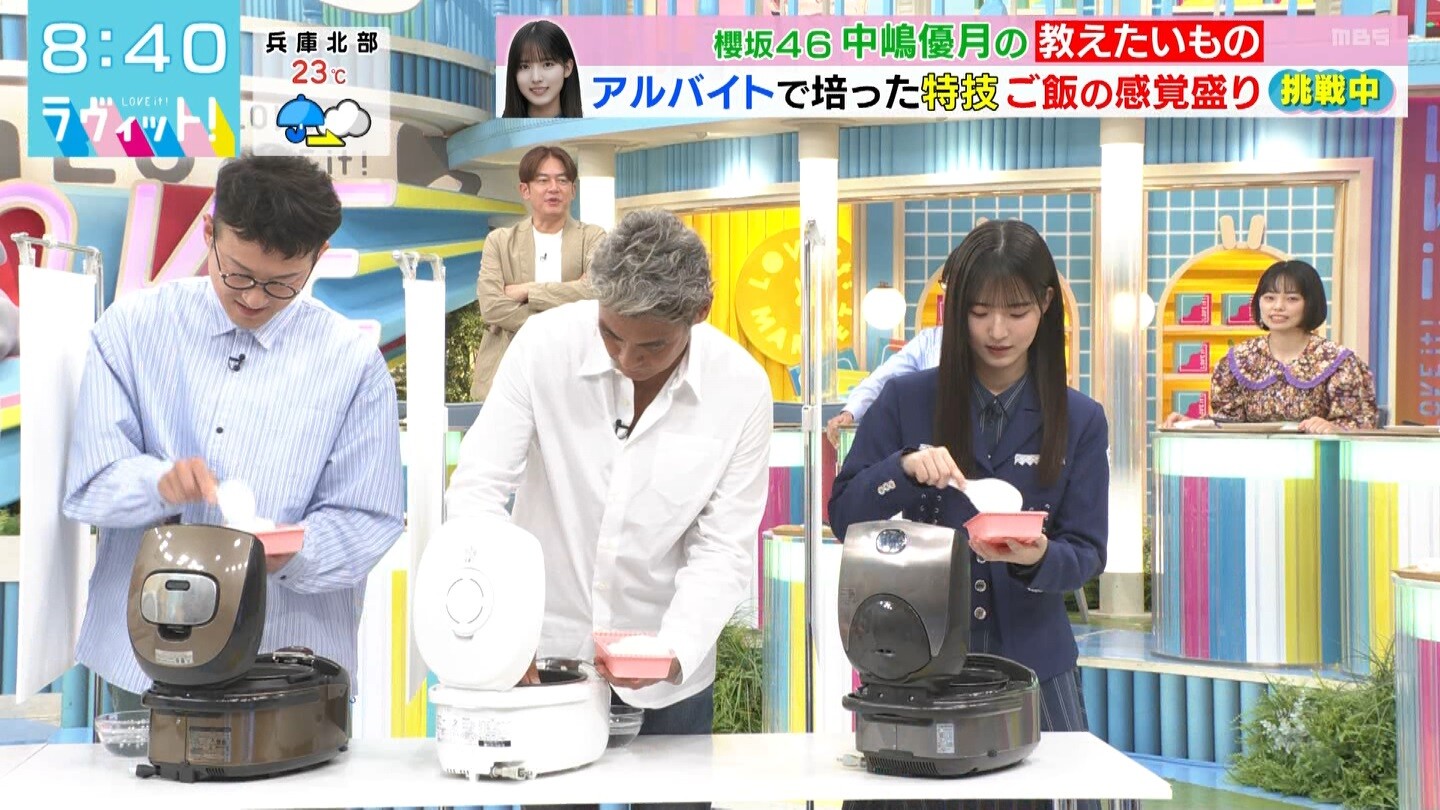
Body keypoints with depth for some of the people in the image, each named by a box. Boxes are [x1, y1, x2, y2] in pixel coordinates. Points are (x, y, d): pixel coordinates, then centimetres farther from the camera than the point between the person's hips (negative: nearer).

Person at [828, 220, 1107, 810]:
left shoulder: (1080, 421, 0)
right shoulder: (905, 400, -3)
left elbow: (1087, 552, -2)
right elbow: (844, 518, -3)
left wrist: (1037, 558, -24)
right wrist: (903, 468, -21)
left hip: (1030, 663, 1)